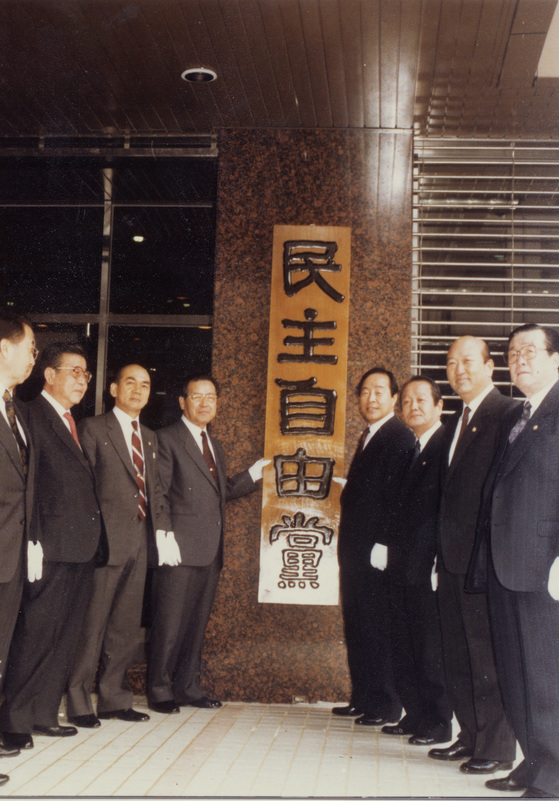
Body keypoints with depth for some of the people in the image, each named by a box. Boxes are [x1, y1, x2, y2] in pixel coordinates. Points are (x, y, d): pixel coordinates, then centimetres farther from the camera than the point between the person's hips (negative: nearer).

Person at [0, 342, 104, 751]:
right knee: (36, 632, -3)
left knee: (65, 636, 12)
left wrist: (94, 539, 11)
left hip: (83, 547, 8)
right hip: (52, 547, -8)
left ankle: (44, 714, 22)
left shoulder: (75, 424, 20)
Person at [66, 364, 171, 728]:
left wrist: (161, 528, 5)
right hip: (106, 540, -6)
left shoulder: (150, 438, 20)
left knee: (126, 627, 11)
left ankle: (114, 698, 21)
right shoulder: (93, 428, -1)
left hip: (139, 541, 6)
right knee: (92, 623, -2)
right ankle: (79, 702, 7)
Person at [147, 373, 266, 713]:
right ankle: (160, 691, 9)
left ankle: (188, 687, 22)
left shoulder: (215, 446, 21)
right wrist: (166, 537, -18)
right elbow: (158, 493, -10)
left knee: (198, 622, 12)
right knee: (169, 623, -2)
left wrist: (254, 473, 14)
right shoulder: (167, 439, -4)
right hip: (181, 550, -7)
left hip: (211, 551, 7)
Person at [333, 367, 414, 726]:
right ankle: (363, 698, 23)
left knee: (379, 627, -3)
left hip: (376, 551, -9)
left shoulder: (399, 437, -11)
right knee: (356, 626, 13)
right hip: (355, 549, 9)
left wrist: (383, 546, -21)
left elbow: (398, 496, -18)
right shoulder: (369, 437, 19)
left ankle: (387, 705, 6)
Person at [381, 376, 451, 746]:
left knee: (432, 648, -1)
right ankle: (415, 715, 23)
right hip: (403, 564, 8)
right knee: (405, 648, 12)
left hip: (429, 564, -8)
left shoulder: (448, 445, -7)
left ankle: (439, 722, 9)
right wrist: (390, 550, 9)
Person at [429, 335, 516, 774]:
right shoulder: (458, 421, 18)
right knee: (459, 656, 15)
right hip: (454, 557, 9)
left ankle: (497, 750, 10)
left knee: (491, 656, -1)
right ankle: (471, 736, 27)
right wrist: (443, 548, 12)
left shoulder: (507, 415, -10)